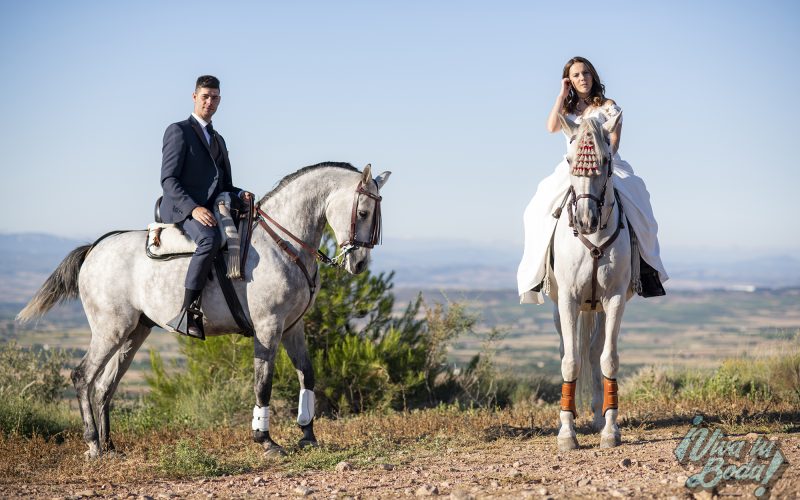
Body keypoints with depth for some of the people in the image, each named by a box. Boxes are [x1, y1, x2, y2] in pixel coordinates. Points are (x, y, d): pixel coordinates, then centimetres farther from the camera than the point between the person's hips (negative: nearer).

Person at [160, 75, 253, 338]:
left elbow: (224, 186, 28)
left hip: (211, 210, 8)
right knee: (210, 239, -38)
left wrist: (240, 194, 3)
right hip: (182, 210, -8)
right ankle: (188, 313, -40)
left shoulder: (218, 139, 26)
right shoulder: (178, 131, 1)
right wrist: (194, 208, -24)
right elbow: (168, 180, -9)